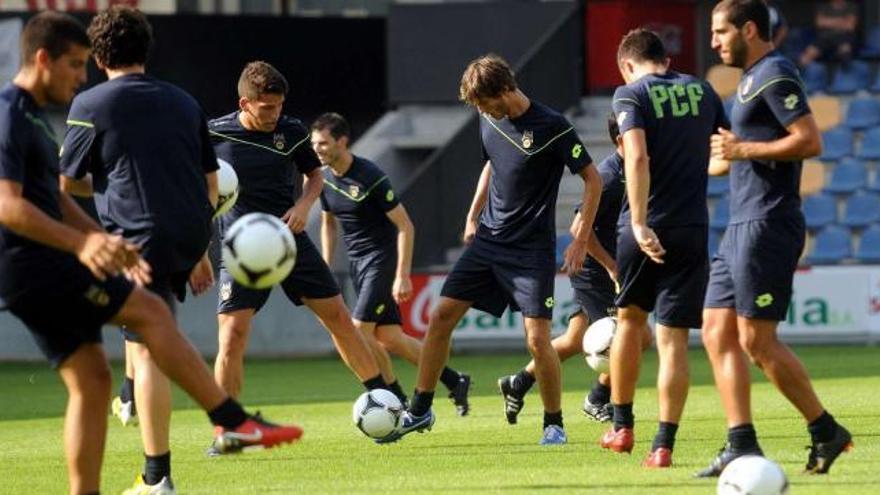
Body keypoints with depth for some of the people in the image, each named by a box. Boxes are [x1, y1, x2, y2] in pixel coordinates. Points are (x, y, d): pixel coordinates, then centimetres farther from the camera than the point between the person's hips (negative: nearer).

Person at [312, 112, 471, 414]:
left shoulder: (370, 177, -19)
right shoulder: (325, 179, 3)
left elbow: (405, 225, -17)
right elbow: (328, 222, 19)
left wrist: (402, 275, -21)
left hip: (382, 260, -7)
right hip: (358, 263, 7)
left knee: (359, 331, -14)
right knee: (388, 338, 6)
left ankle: (397, 401, -1)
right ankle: (454, 381, 18)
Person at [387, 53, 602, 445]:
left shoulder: (552, 127, -17)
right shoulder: (490, 121, 3)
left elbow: (592, 179, -10)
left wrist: (581, 240, -13)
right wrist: (473, 215, 16)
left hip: (532, 249, -6)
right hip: (488, 238, 6)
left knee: (537, 338, -12)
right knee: (441, 316, 2)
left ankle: (554, 424, 6)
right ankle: (420, 410, 12)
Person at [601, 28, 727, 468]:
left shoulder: (631, 94, -4)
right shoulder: (701, 91, 10)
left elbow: (636, 157, -19)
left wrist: (640, 223, -23)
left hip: (643, 230, -2)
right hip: (693, 230, 2)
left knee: (630, 318, 20)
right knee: (673, 340, 2)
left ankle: (622, 427, 26)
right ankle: (663, 445, -5)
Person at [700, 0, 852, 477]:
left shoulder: (774, 76, -12)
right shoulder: (752, 78, 18)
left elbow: (809, 141, -21)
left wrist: (744, 150, -17)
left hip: (766, 225, -10)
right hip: (742, 226, 10)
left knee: (757, 341, -9)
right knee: (717, 332, 6)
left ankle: (826, 431, 0)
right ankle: (741, 445, 4)